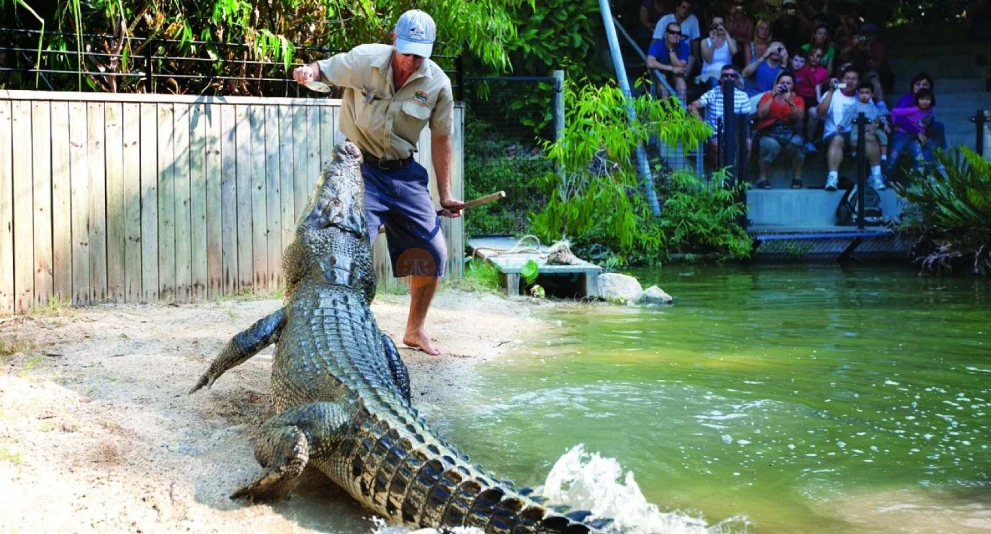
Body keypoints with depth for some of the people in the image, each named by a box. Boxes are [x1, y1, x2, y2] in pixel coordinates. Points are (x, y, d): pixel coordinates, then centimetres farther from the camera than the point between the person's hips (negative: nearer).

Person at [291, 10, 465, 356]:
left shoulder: (438, 84, -8)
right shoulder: (364, 60, -15)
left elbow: (441, 139, 4)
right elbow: (321, 71, -2)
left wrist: (445, 194, 6)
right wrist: (307, 72, -28)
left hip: (404, 172, 3)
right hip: (360, 168, -3)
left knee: (433, 253, 3)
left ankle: (415, 330, 23)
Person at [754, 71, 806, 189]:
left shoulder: (797, 99, 15)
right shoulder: (768, 96, 14)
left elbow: (799, 117, -3)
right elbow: (761, 114, -3)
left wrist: (790, 102, -15)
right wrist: (772, 97, -8)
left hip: (790, 133, 1)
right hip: (769, 133, -1)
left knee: (798, 142, -33)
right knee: (771, 144, -36)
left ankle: (797, 178, -16)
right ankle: (762, 178, -21)